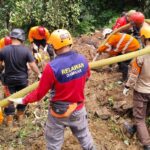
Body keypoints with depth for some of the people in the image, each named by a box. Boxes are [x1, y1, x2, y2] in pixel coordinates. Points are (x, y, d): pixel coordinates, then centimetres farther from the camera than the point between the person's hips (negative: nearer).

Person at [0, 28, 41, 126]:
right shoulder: (25, 50, -16)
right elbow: (33, 65, -14)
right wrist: (39, 74, 0)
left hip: (9, 79, 0)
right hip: (22, 79, 0)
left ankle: (9, 120, 18)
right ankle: (20, 115, 36)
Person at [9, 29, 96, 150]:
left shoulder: (52, 67, -27)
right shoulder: (82, 59, -12)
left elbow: (40, 93, -18)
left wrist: (23, 100, -2)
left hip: (59, 112, -4)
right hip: (79, 108, 4)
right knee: (84, 136, 27)